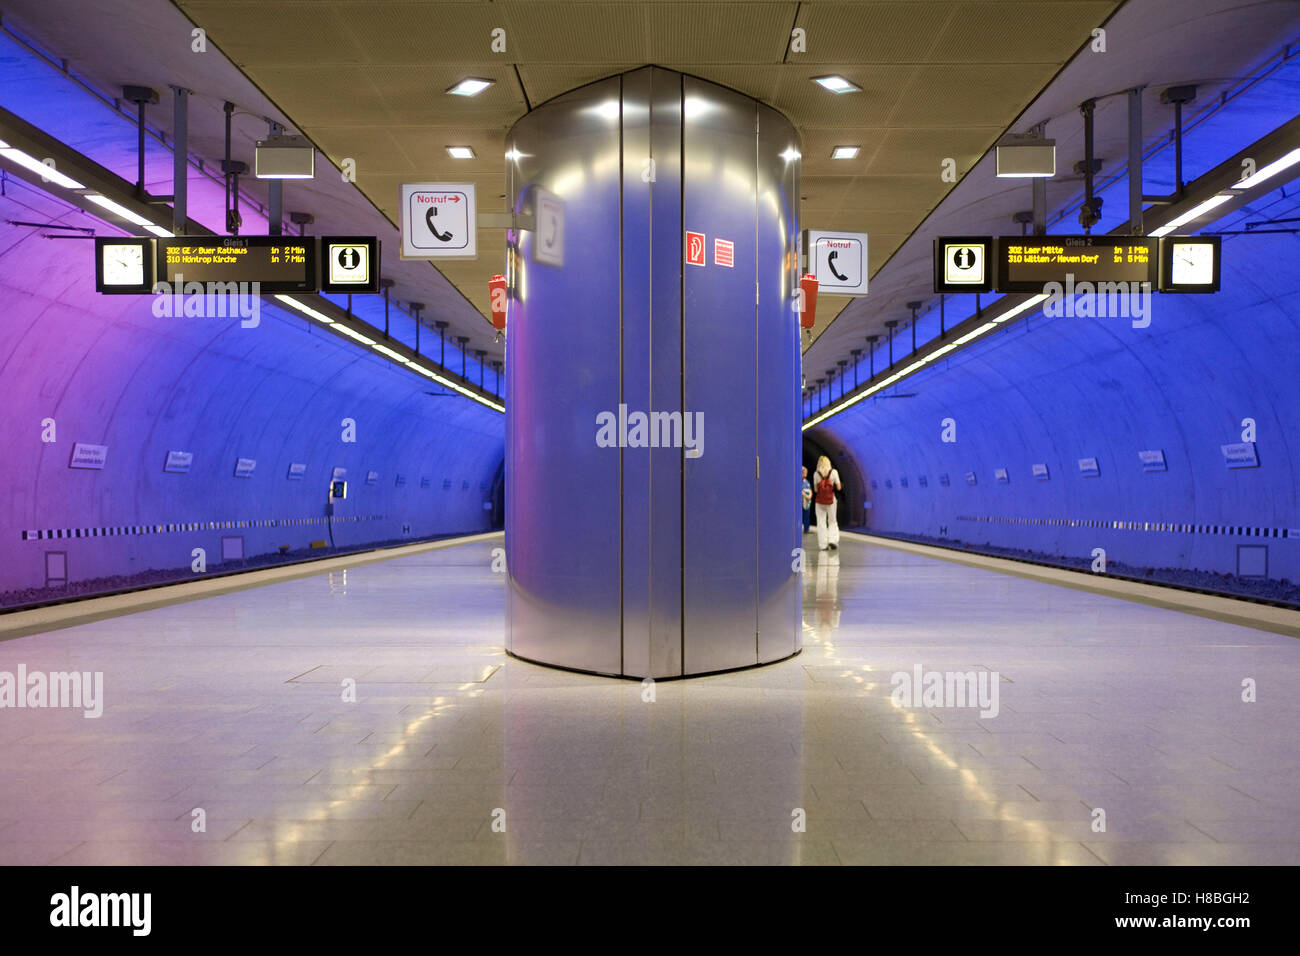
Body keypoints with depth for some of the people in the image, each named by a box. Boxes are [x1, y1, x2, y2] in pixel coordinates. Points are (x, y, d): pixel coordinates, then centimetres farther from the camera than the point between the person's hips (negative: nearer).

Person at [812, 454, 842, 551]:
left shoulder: (816, 474, -3)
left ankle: (822, 545, 2)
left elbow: (815, 490, -1)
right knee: (832, 521, 13)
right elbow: (839, 488, -4)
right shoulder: (834, 472, -4)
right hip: (831, 500, 0)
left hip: (820, 501, 0)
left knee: (821, 522, 5)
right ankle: (833, 540, -4)